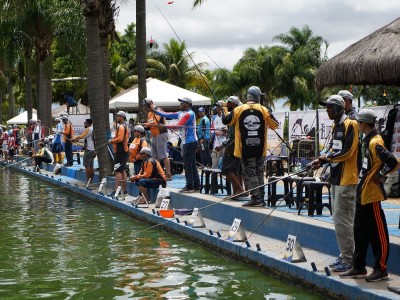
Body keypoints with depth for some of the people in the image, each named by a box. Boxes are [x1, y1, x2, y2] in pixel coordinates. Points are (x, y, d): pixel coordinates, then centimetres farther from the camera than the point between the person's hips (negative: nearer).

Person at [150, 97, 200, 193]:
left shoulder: (189, 114, -12)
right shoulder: (181, 114, 16)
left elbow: (178, 125, -21)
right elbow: (167, 115, 15)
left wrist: (164, 126, -22)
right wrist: (154, 110, 11)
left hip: (190, 142, -10)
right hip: (187, 142, 10)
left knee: (187, 165, -8)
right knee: (192, 165, 10)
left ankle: (189, 187, -6)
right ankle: (196, 186, 13)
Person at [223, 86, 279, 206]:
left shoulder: (239, 110, -4)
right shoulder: (263, 110, -1)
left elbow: (226, 121, 5)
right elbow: (275, 125, 4)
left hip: (246, 148, -2)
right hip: (260, 148, 2)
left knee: (249, 173, 0)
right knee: (259, 173, 12)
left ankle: (255, 197, -9)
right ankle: (261, 198, 14)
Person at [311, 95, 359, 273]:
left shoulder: (350, 125, -12)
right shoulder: (336, 126, 17)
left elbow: (348, 152, -18)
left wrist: (328, 157, -8)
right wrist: (321, 160, 4)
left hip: (346, 179, -10)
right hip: (336, 178, 10)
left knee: (342, 219, -9)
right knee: (339, 219, 13)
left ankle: (349, 260, -5)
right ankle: (344, 256, 20)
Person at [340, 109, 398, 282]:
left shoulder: (375, 143, -18)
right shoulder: (368, 140, 12)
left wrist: (380, 176, -16)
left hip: (372, 192, -10)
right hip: (363, 192, 10)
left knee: (378, 232, -2)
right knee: (360, 230, 14)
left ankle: (381, 269, 5)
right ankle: (359, 267, 21)